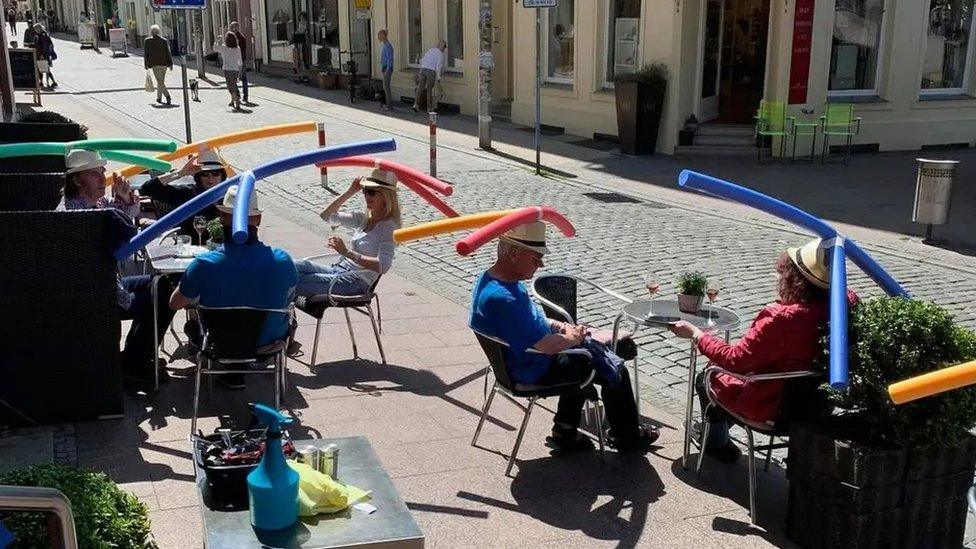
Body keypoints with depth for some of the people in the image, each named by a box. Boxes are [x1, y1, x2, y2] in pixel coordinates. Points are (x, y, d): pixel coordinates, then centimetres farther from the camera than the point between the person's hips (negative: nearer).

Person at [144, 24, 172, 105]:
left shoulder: (147, 41, -2)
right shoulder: (164, 40, 4)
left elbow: (146, 53, 1)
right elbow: (168, 53, 2)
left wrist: (146, 64, 9)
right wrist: (170, 64, 5)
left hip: (155, 64, -4)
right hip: (164, 63, 4)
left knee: (160, 82, -6)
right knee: (161, 81, 17)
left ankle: (168, 96, -24)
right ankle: (159, 97, 26)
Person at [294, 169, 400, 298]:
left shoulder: (388, 226, -10)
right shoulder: (364, 218, 13)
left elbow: (383, 266, -24)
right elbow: (326, 215, 17)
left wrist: (347, 253, -31)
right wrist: (350, 192, 7)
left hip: (358, 281, -8)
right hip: (340, 270, 8)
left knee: (296, 283, -21)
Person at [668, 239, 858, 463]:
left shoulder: (780, 318, -36)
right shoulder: (847, 304, -19)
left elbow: (735, 359, -25)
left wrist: (695, 334, -13)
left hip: (772, 409, -7)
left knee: (707, 378, 20)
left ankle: (717, 443, 41)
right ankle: (720, 427, 50)